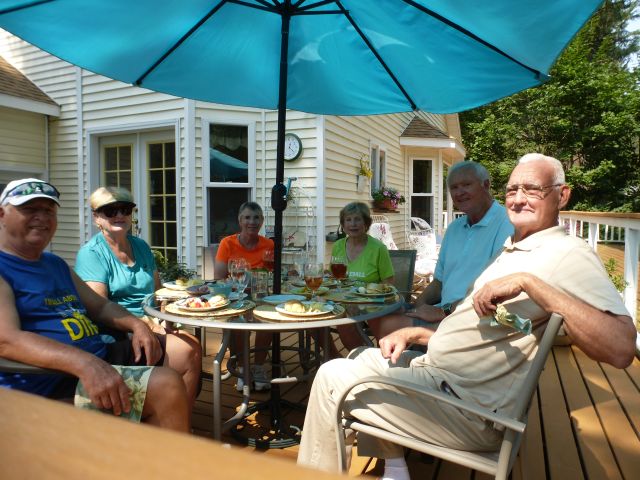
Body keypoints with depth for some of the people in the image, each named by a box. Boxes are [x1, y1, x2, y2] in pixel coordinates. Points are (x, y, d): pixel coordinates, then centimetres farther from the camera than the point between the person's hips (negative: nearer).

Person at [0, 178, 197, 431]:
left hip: (102, 355, 10)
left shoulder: (57, 264, 21)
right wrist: (84, 363, -36)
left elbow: (99, 305, 24)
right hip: (53, 382, -10)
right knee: (166, 384, -29)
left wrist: (136, 325, 2)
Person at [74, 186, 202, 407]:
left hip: (153, 325, 6)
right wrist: (145, 324, -21)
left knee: (193, 345, -22)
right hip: (118, 335, -6)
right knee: (186, 350, -26)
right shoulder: (91, 254, -3)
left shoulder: (141, 246, 17)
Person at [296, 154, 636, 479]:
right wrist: (413, 333, 7)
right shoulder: (513, 251, 15)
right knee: (363, 357, 20)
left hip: (467, 406, -10)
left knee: (332, 376, -6)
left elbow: (621, 348, -30)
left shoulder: (568, 253, -14)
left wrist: (528, 282, -32)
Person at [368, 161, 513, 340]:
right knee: (377, 316, -4)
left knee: (390, 325, -21)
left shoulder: (506, 224, -12)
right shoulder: (454, 228, 17)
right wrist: (416, 307, 2)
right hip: (446, 310, 8)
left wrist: (443, 311, -19)